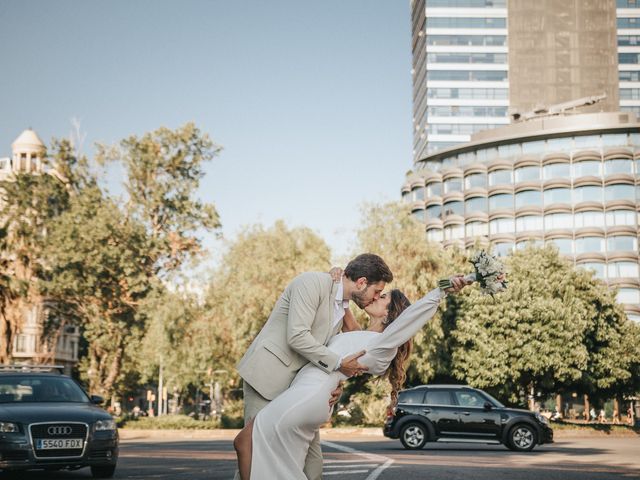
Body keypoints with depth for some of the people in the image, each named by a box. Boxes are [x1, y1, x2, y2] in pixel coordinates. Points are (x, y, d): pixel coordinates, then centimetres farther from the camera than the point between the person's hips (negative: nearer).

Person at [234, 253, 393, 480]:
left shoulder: (342, 309, 15)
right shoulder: (314, 282, -13)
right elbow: (297, 336, -21)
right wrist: (338, 363, -17)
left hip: (298, 383, 9)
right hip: (268, 375, -9)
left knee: (311, 456, 4)